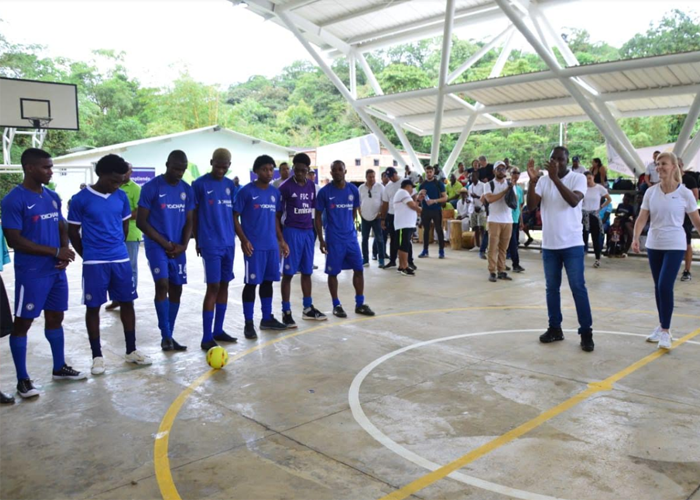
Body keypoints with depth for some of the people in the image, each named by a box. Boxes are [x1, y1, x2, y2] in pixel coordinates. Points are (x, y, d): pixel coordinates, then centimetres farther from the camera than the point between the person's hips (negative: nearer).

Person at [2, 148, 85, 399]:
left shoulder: (53, 197, 9)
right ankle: (23, 379, 12)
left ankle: (60, 368, 29)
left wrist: (64, 255, -4)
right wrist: (56, 251, -17)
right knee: (23, 322, 3)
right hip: (30, 273, -7)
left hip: (56, 271, 7)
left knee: (55, 317, 15)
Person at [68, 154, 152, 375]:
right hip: (94, 263, -4)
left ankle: (131, 351, 20)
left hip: (121, 260, 4)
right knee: (93, 307, 4)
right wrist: (89, 256, 6)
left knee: (127, 303, 8)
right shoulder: (80, 199, -7)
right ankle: (97, 356, 15)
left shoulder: (121, 197, 4)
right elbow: (73, 232, 0)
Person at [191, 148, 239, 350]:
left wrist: (234, 237, 13)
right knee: (213, 287, -8)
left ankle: (218, 330, 21)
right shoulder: (200, 184, -5)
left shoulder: (230, 185, 11)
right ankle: (207, 337, -2)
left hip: (229, 243, 6)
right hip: (210, 244, -6)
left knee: (224, 285, 10)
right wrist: (197, 241, -1)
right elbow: (194, 215, -2)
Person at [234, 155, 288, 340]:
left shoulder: (275, 192, 11)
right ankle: (248, 323, 7)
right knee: (252, 282, -2)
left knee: (268, 281, 12)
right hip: (254, 246, -6)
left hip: (272, 245, 6)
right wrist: (243, 240, -14)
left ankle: (267, 318, 23)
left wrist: (281, 240, 14)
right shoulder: (246, 191, -6)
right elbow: (235, 217, -6)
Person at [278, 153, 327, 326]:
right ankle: (286, 311, 4)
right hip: (292, 232, -5)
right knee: (288, 273, -2)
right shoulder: (285, 187, -7)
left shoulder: (312, 186, 10)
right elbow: (278, 214, -4)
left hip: (308, 232, 6)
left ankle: (308, 308, 23)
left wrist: (314, 231, 15)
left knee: (307, 272, 12)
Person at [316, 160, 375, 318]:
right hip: (333, 239, -4)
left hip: (351, 237, 4)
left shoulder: (353, 190, 3)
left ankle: (360, 304, 16)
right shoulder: (324, 192, -7)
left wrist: (348, 227, 13)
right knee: (333, 272, 3)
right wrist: (321, 239, -7)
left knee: (359, 269, 5)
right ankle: (336, 305, 16)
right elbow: (318, 216, -3)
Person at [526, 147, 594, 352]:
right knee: (552, 288, 10)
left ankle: (586, 332, 5)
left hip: (572, 244, -4)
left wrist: (555, 178, -28)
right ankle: (555, 328, 21)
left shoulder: (578, 178, -5)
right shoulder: (543, 181, 4)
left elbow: (574, 201, -23)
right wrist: (532, 181, -19)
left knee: (578, 287, -3)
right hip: (549, 244, 4)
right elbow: (531, 206, -7)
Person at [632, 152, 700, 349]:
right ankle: (662, 327, 24)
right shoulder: (650, 192, 2)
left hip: (675, 246, -4)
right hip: (654, 245, 4)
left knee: (665, 286, -13)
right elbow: (642, 218, -2)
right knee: (658, 287, 11)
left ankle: (665, 331, -3)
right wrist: (636, 238, -18)